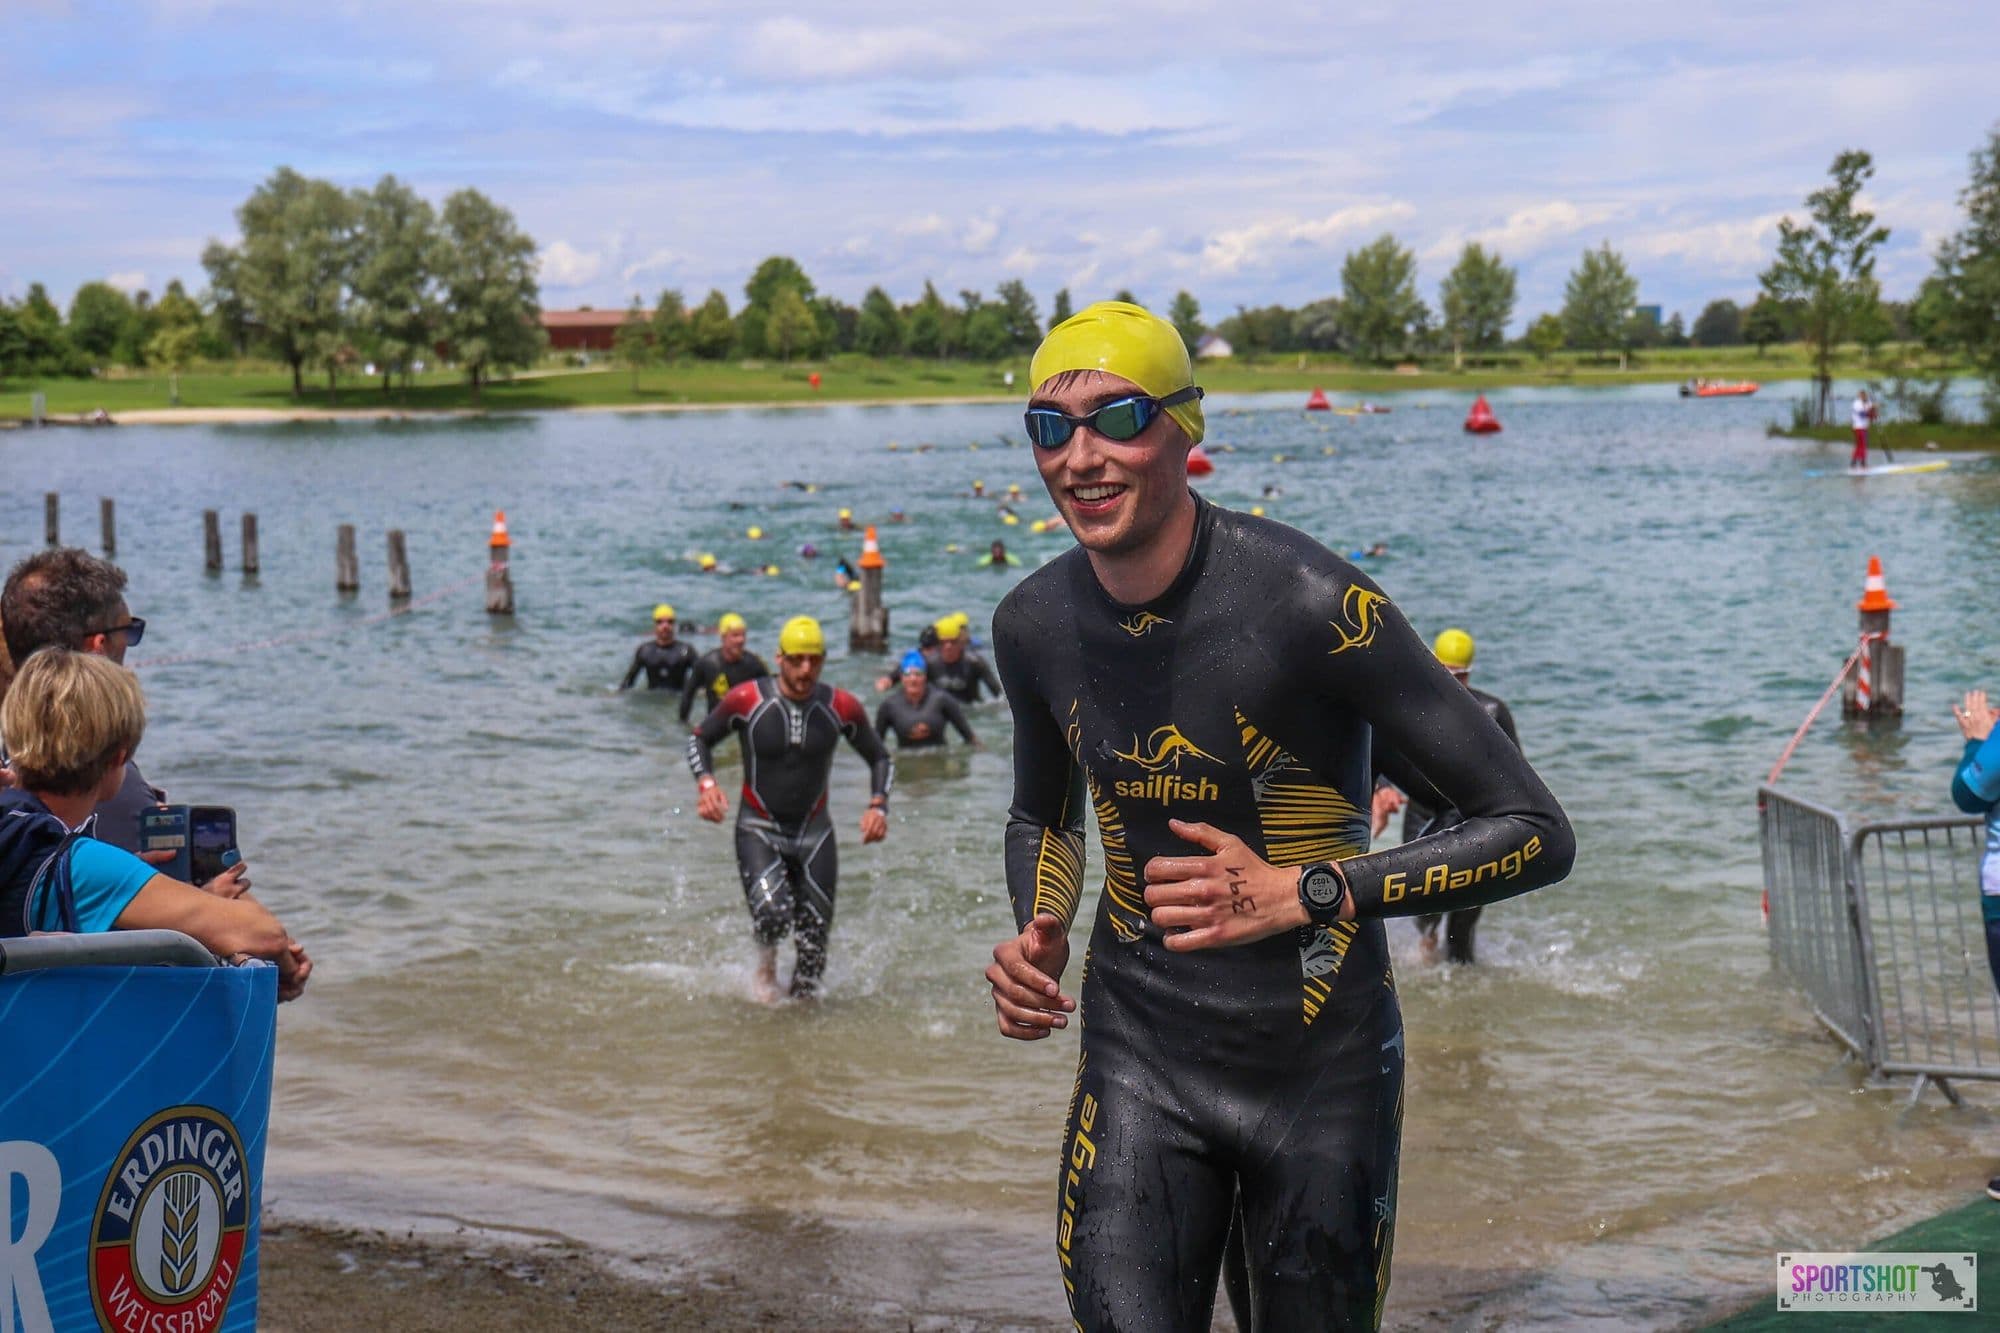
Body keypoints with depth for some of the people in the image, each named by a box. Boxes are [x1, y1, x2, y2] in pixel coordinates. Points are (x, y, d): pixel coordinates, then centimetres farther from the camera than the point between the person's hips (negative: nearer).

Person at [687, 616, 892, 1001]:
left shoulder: (841, 707, -6)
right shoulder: (747, 700, -11)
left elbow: (880, 759, 9)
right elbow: (700, 739, 4)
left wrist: (878, 806, -9)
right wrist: (707, 784, -14)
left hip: (814, 832, 2)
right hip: (758, 829, -2)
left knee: (813, 947, 0)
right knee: (772, 912, -27)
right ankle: (766, 962, 7)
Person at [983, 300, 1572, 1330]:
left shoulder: (1313, 605, -18)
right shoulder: (1034, 624, -1)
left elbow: (1536, 834, -16)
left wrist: (1302, 894, -23)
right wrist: (1038, 935, -1)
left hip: (1323, 1065, -3)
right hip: (1135, 1057, 3)